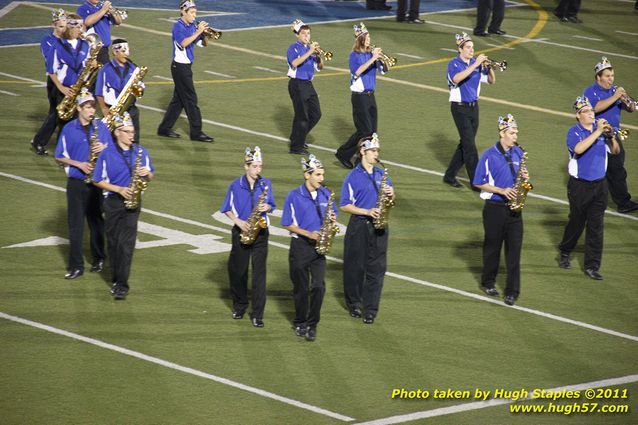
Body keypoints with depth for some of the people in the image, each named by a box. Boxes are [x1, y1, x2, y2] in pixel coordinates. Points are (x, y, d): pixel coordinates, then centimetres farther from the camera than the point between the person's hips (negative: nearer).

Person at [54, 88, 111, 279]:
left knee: (96, 221, 10)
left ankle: (98, 259, 23)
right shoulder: (69, 129, -2)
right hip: (76, 183, -1)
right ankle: (76, 266, 0)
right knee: (75, 224, -2)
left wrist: (104, 148, -13)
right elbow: (60, 157, 1)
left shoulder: (101, 127, 2)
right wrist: (79, 164, -13)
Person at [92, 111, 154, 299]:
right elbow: (98, 181, -2)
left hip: (132, 202, 0)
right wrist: (119, 189, -13)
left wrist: (147, 174, -10)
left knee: (126, 242, -9)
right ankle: (116, 279, 22)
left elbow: (151, 176, 14)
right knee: (113, 241, 8)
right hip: (113, 201, 0)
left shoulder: (141, 152, 5)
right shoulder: (107, 154, -4)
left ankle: (122, 284, -11)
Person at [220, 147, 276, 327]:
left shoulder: (266, 184, 0)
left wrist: (267, 207, -13)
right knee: (238, 270, 9)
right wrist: (238, 221, -11)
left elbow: (271, 204, 10)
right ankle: (239, 305, 32)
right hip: (241, 231, 0)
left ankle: (257, 314, -4)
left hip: (260, 232, 0)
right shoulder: (236, 185, -3)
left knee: (259, 272, -5)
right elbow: (227, 209, 4)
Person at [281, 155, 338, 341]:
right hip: (300, 247, -2)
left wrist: (332, 219, -8)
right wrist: (308, 233, -16)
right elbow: (287, 224, -4)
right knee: (301, 288, 6)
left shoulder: (325, 194, 5)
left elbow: (332, 214, 17)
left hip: (319, 247, 2)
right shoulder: (294, 196, -6)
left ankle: (312, 325, -1)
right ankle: (300, 323, 22)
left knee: (318, 286, -10)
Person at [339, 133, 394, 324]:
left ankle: (370, 310, 1)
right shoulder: (353, 177, -4)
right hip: (358, 227, -3)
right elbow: (344, 206, -6)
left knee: (376, 268, -1)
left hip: (378, 227, 3)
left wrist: (391, 193, -5)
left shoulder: (381, 174, 10)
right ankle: (354, 304, 23)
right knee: (355, 266, 5)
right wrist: (367, 212, -16)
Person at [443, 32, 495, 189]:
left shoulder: (476, 63, 7)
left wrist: (490, 67, -11)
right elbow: (456, 78, -32)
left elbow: (491, 81, 8)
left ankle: (450, 176, 23)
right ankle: (476, 181, -8)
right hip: (460, 108, -6)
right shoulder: (454, 64, -10)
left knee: (465, 144, 11)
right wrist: (475, 65, -33)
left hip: (474, 107, 6)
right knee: (469, 144, -9)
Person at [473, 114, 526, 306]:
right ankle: (488, 283, 27)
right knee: (492, 247, 10)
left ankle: (512, 291, -3)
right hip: (494, 208, -3)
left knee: (514, 249, -3)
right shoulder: (489, 155, -8)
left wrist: (524, 177, -6)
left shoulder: (518, 153, 6)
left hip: (513, 209, 3)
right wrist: (501, 191, -16)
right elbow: (479, 183, -6)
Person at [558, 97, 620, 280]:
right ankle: (564, 253, 36)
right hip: (579, 185, -3)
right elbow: (578, 149, -29)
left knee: (596, 226, 0)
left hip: (599, 184, 3)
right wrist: (598, 132, -28)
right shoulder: (574, 132, -8)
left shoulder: (601, 127, 3)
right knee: (576, 222, 11)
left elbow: (615, 151, 4)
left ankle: (592, 266, 4)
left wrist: (611, 135, -15)